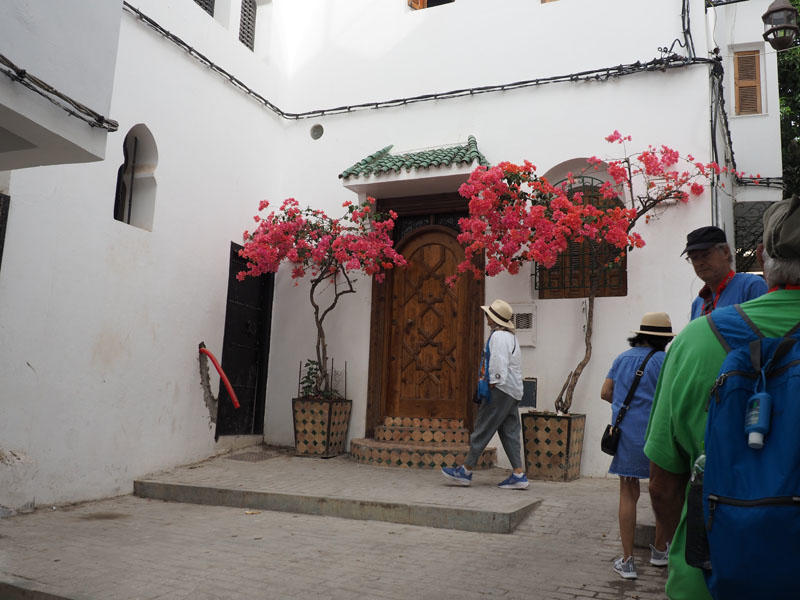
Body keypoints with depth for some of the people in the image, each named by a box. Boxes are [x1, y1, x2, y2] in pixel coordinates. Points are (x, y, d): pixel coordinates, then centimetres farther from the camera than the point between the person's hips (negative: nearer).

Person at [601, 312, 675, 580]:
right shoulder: (663, 360, -6)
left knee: (628, 495, 6)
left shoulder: (622, 359, 10)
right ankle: (660, 551, 30)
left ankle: (627, 561, 5)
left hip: (626, 435, 3)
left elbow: (605, 393, 12)